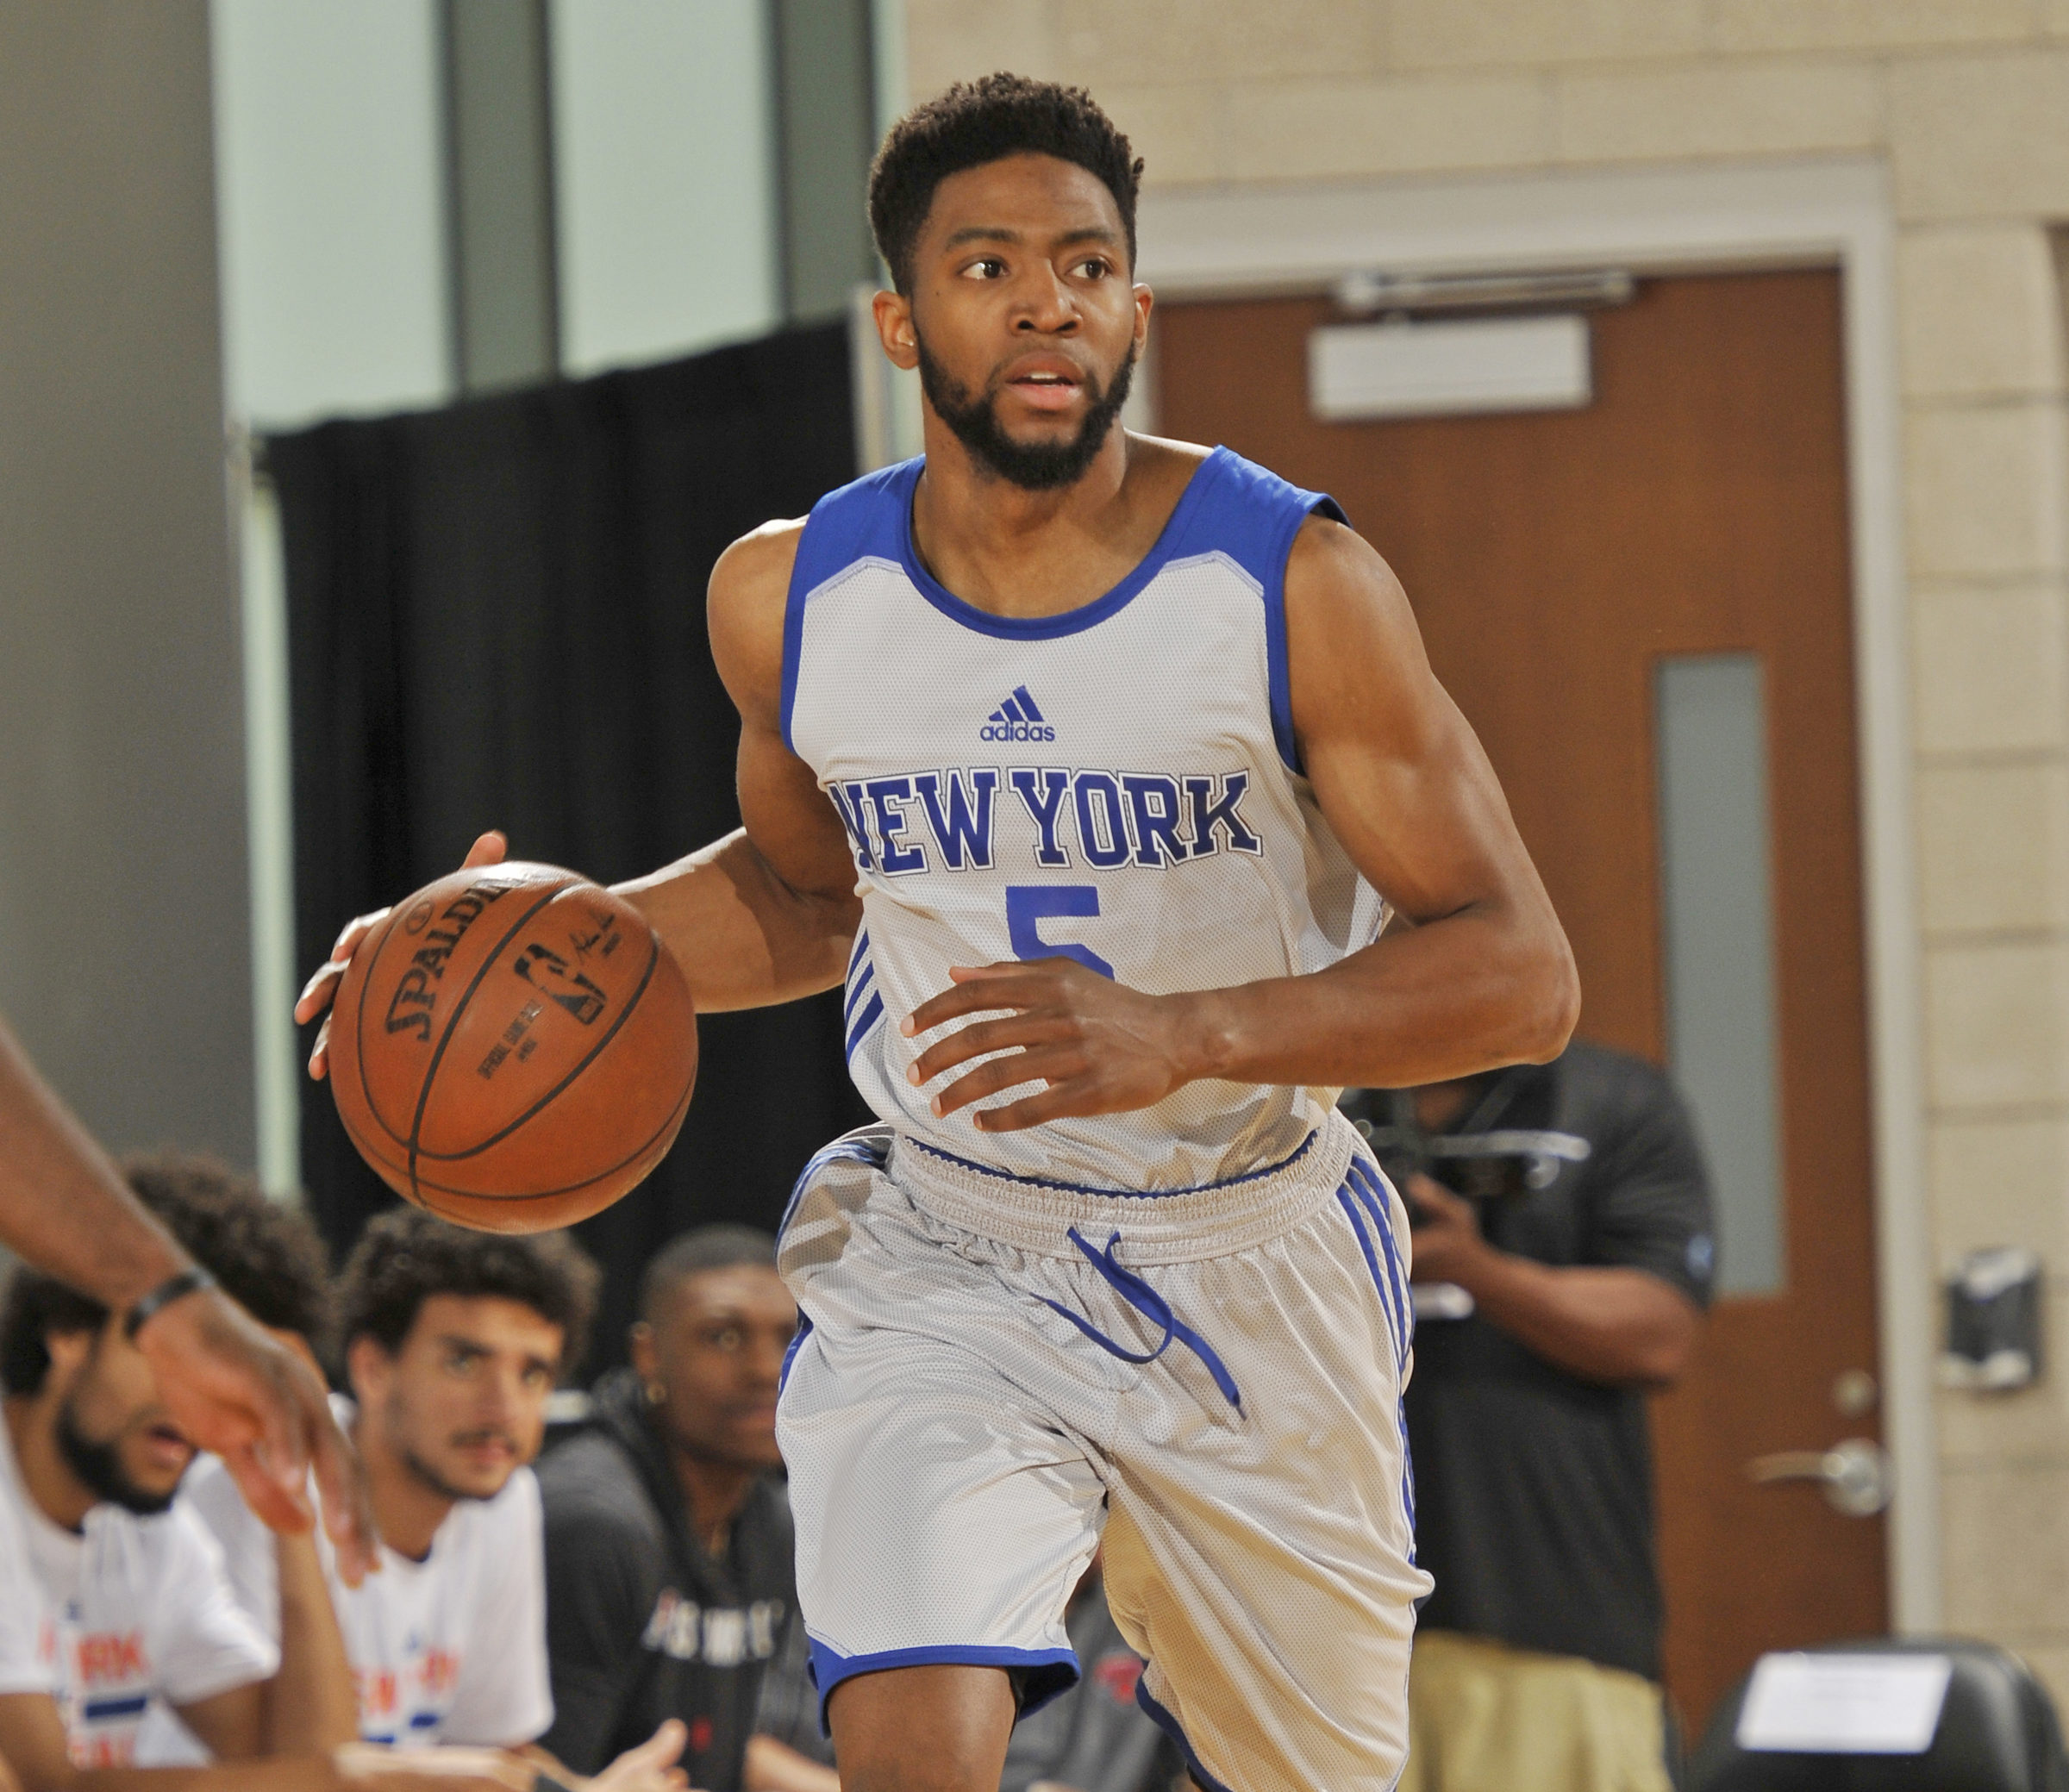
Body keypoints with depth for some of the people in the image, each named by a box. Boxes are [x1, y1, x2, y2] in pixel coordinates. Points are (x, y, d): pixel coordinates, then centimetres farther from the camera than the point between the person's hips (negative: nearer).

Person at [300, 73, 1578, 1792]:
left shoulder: (1296, 585, -14)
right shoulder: (790, 598, -4)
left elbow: (1523, 974, -17)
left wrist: (1186, 1032, -33)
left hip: (1253, 1268, 0)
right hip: (942, 1262, 1)